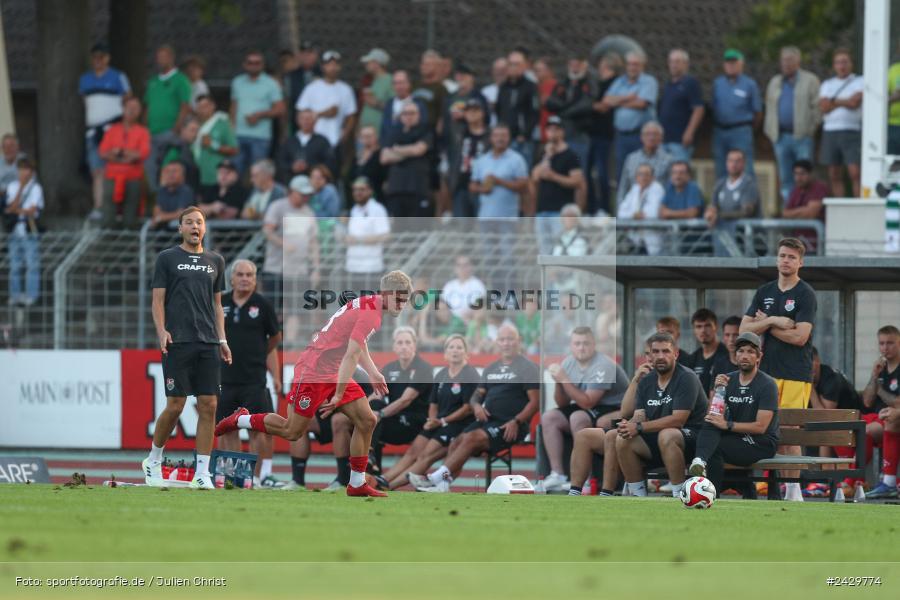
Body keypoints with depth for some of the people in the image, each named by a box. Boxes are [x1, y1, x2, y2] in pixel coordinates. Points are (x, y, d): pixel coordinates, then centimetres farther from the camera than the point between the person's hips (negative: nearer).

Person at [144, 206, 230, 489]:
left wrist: (222, 339, 11)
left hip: (208, 344, 4)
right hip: (178, 343, -4)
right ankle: (153, 460, 17)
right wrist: (161, 331, -14)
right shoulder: (167, 258, 4)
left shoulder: (215, 261, 15)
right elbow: (158, 299, 1)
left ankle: (202, 473, 0)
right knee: (175, 406, -5)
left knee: (208, 406, -3)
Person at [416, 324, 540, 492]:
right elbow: (477, 395, 21)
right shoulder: (491, 369, 20)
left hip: (510, 426, -7)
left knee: (473, 438, -27)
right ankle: (441, 484, -28)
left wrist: (516, 422, -19)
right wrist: (476, 405, -4)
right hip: (488, 420, 7)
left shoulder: (528, 368, -1)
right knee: (460, 440, -16)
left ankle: (438, 477, -31)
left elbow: (535, 401, -7)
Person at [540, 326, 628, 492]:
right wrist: (557, 382, -14)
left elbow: (587, 403, -25)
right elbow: (562, 404, 5)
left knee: (578, 417, -32)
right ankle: (557, 474, -12)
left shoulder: (602, 366, -20)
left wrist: (564, 379, -26)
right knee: (549, 417, -8)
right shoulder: (569, 363, 3)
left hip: (614, 411, -8)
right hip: (587, 408, 8)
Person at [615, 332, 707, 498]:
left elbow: (678, 420, -21)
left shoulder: (686, 378, -12)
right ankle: (638, 495, -7)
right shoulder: (646, 382, 10)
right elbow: (639, 416, 1)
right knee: (622, 441, -15)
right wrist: (628, 426, -25)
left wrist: (639, 427, -25)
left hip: (691, 436, -6)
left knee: (666, 435, -38)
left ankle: (680, 495, -29)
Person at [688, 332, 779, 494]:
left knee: (714, 448, -28)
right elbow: (715, 414, 4)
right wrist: (717, 390, -12)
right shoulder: (728, 380, 11)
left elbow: (760, 427, -16)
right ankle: (700, 461, -48)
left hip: (761, 444, -5)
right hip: (736, 438, 5)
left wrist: (728, 425, -24)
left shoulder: (767, 385, -8)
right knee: (710, 422, -24)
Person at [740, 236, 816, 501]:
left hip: (796, 374, -5)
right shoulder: (765, 292, 15)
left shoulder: (805, 294, -2)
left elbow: (800, 337, -12)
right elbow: (744, 329, 8)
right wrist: (773, 321, -8)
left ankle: (793, 489, -4)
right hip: (766, 370, 5)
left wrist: (766, 325, 0)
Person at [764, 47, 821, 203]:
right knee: (785, 178, 5)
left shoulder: (810, 81, 3)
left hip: (802, 137, -5)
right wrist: (770, 131, 10)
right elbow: (769, 109, 21)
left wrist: (811, 129, -10)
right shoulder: (775, 83, 18)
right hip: (781, 137, 5)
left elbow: (817, 107, -2)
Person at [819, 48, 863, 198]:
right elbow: (823, 107, 3)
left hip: (851, 131, -4)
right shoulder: (827, 85, 18)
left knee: (855, 173, -13)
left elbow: (854, 103, -10)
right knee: (834, 175, 3)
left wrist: (833, 102, -1)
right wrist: (844, 102, -6)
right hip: (830, 131, 4)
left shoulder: (860, 82, 6)